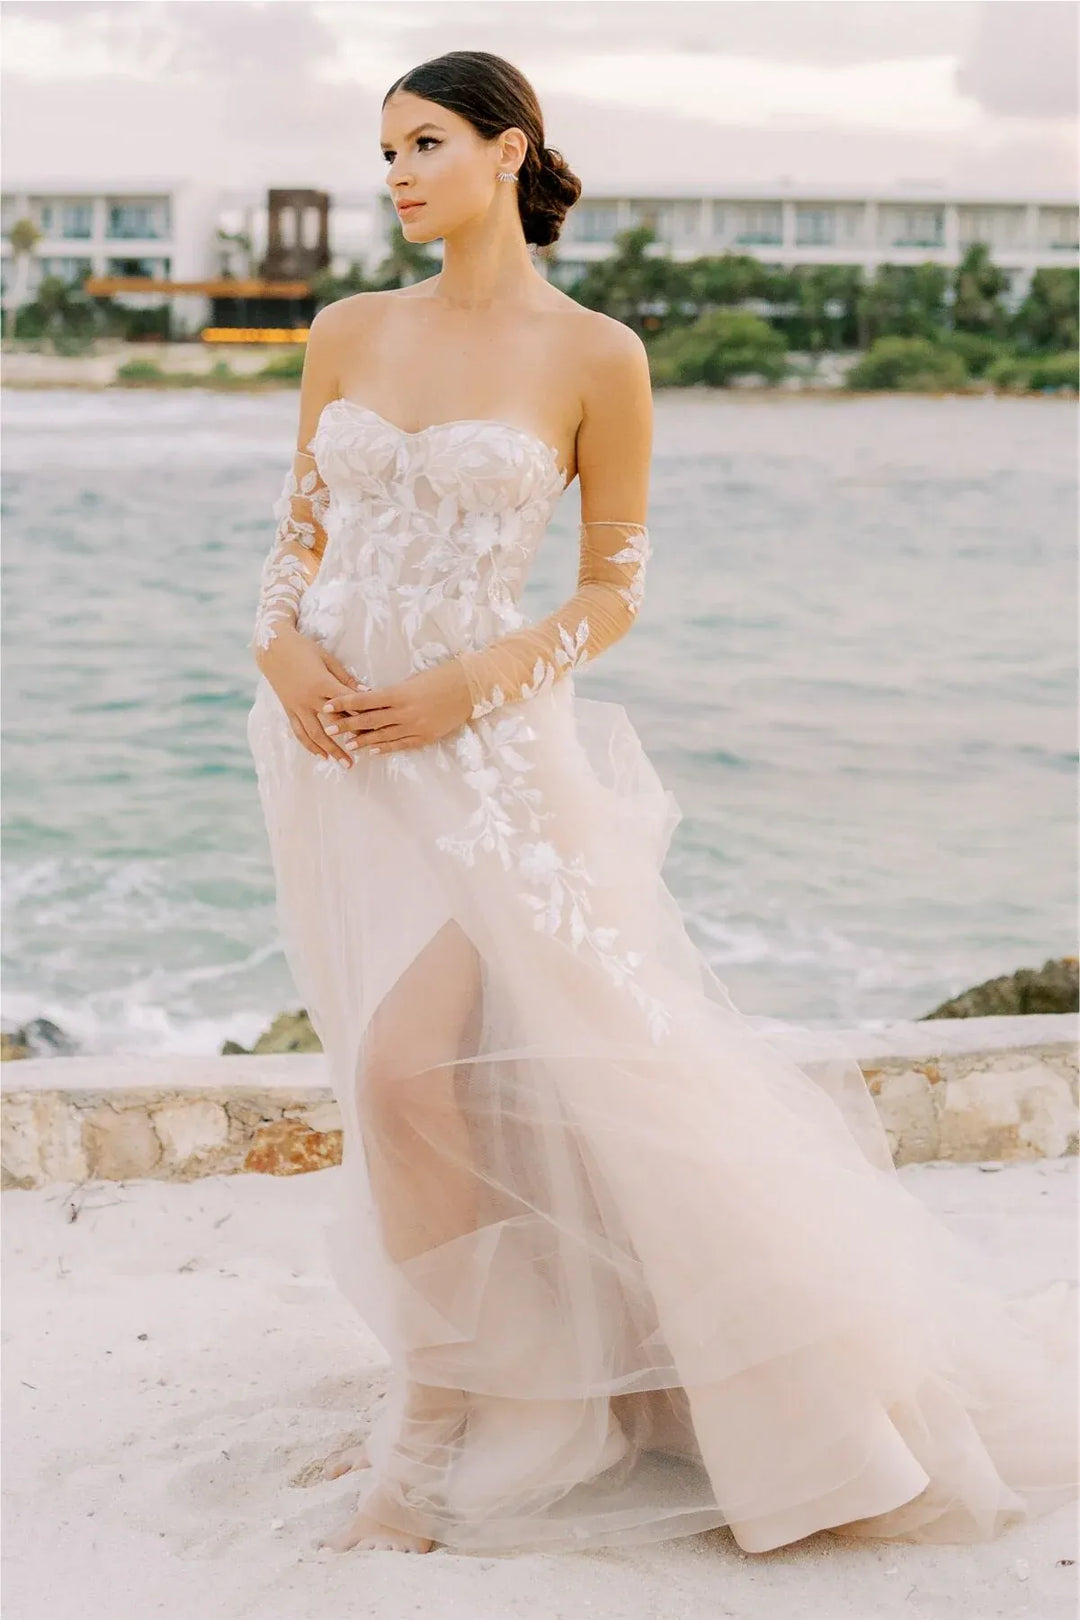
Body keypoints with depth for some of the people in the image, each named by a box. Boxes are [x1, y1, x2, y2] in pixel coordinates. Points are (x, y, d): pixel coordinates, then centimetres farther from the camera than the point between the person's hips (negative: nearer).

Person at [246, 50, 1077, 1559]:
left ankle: (433, 1416, 2)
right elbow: (301, 530, 14)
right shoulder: (348, 332, 7)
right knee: (417, 1078, 12)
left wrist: (475, 680, -15)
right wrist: (282, 639, -6)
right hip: (336, 742, 5)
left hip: (486, 747, -4)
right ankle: (454, 1380, 30)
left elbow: (615, 591, -2)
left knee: (408, 1066, -17)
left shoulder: (595, 356, -4)